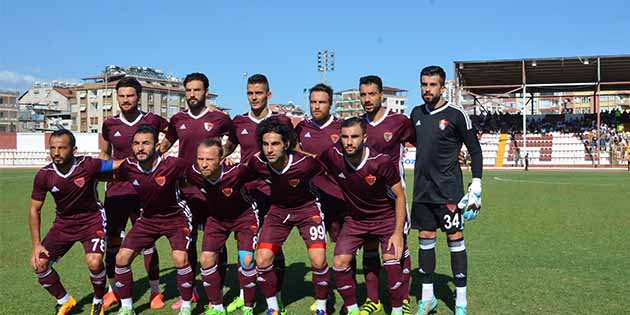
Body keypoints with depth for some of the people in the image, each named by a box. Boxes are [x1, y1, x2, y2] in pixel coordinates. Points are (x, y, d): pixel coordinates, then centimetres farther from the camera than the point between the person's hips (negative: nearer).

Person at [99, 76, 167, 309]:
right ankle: (113, 289, 22)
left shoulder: (152, 120, -2)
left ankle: (155, 291, 11)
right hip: (115, 190, 3)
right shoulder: (109, 125, 5)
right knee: (112, 241, 7)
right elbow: (104, 155, 17)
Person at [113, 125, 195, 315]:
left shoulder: (173, 165, -27)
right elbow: (112, 175, 10)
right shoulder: (128, 167, -15)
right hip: (147, 218, 4)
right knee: (122, 258, -5)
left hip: (176, 216, -4)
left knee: (180, 258, -23)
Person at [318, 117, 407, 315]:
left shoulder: (382, 162, -28)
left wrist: (398, 232, -17)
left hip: (386, 217, -3)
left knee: (391, 260, -20)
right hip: (355, 218, 3)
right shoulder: (333, 157, -22)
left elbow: (399, 195, -15)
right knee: (340, 263, -8)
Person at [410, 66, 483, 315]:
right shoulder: (417, 114, 8)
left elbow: (475, 150, -3)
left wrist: (476, 185, -8)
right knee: (425, 240, 9)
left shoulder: (456, 114, -7)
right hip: (422, 189, 5)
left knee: (455, 239, -1)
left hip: (448, 189, -5)